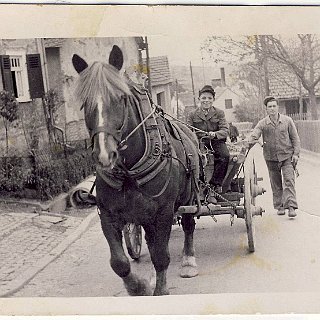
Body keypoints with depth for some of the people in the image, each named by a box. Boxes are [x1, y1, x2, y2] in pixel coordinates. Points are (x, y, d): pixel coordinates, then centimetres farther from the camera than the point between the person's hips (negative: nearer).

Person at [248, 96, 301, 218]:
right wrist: (249, 141, -36)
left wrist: (296, 153, -3)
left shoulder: (287, 121, 0)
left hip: (287, 156, -1)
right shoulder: (262, 123, -1)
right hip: (271, 158, 2)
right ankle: (280, 206, 20)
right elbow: (254, 135, -13)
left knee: (289, 180, -12)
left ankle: (291, 207, -15)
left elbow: (295, 138, 4)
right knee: (276, 184, 9)